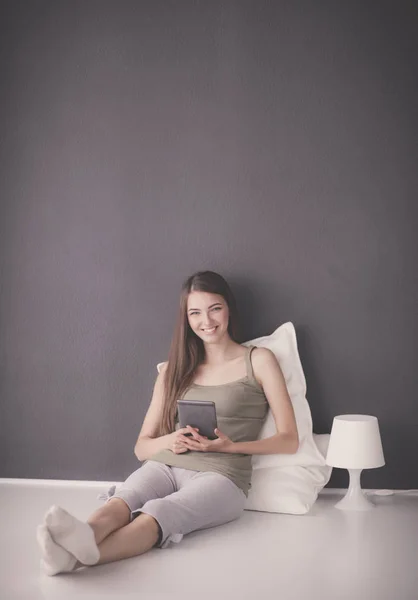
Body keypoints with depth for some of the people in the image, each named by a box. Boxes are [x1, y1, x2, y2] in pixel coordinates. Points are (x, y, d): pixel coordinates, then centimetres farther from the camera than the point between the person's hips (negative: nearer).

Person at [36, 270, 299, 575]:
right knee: (121, 500, -33)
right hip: (163, 466, 4)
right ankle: (81, 539, -64)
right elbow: (142, 446, 19)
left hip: (220, 475, -3)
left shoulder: (259, 360, 10)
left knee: (157, 513, -37)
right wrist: (169, 441, -5)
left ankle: (78, 554, -64)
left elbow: (289, 440, 5)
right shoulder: (174, 370, 21)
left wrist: (230, 445, -10)